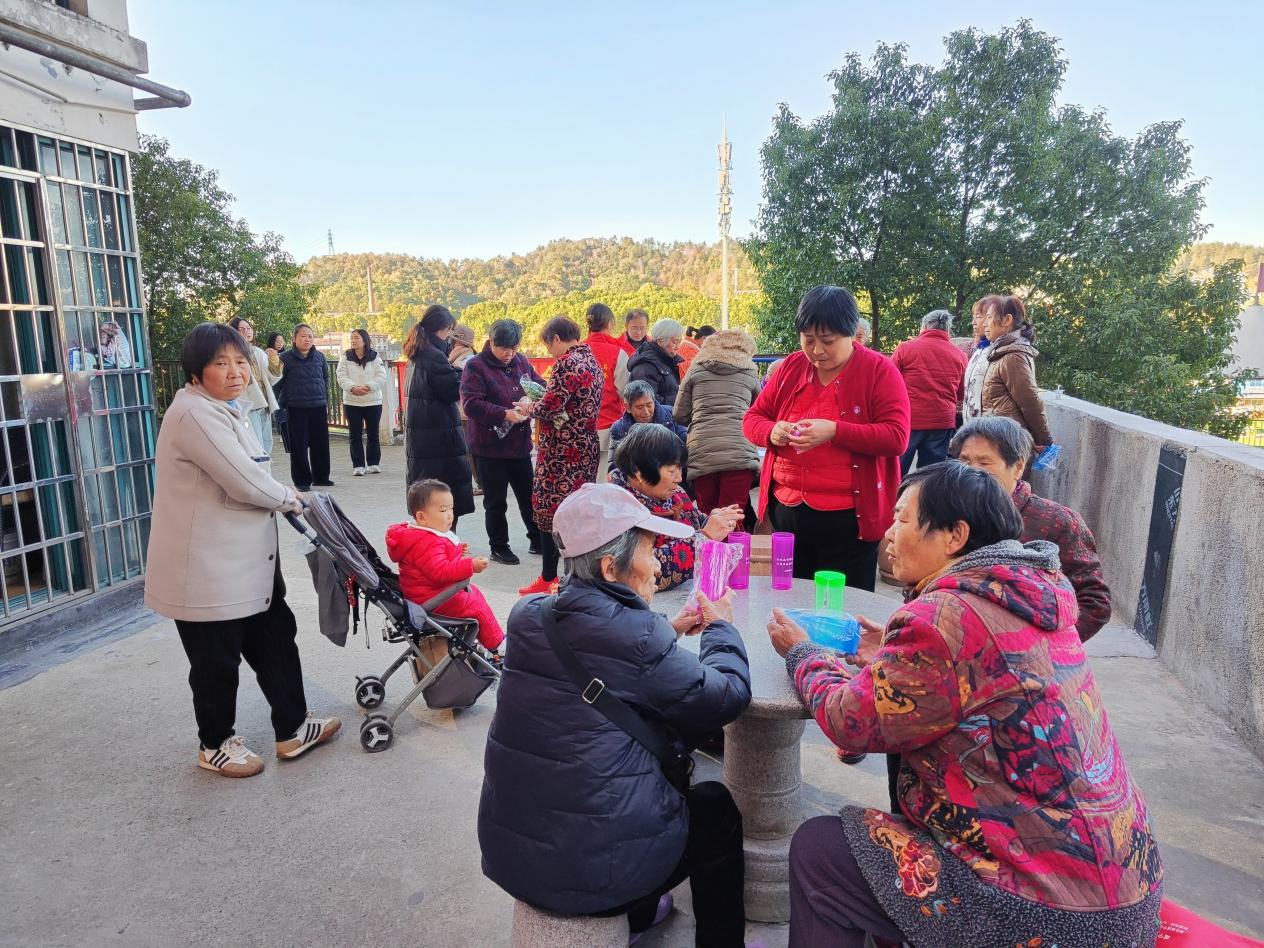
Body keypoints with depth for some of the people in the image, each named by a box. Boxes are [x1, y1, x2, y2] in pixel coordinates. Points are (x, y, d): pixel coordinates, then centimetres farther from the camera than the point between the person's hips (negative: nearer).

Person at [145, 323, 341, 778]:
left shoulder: (227, 409, 12)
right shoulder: (195, 414, -22)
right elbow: (246, 483, -26)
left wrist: (282, 499, 8)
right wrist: (290, 498, -8)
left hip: (246, 560, 10)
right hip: (206, 568, -10)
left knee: (275, 641, 16)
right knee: (217, 660, 9)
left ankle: (293, 728, 30)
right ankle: (215, 744, 30)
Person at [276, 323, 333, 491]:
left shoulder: (320, 356, 9)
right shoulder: (285, 357, -2)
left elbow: (326, 379, 16)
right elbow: (279, 382, 0)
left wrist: (326, 401, 14)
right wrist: (281, 404, -3)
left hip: (319, 407, 3)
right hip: (296, 408, -3)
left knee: (321, 443, 8)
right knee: (299, 445, 1)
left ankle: (321, 476, 22)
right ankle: (302, 480, 11)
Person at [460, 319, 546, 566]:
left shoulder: (520, 361, 7)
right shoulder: (475, 367, -12)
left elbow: (540, 386, 9)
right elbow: (471, 404, -20)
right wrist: (504, 414, -28)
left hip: (520, 443, 5)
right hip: (489, 446, -5)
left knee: (528, 496, 15)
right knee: (496, 501, 7)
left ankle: (537, 540, 30)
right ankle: (499, 547, 21)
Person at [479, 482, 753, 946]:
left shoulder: (529, 616, -3)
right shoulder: (635, 633, -22)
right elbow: (727, 696, -10)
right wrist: (720, 627, 6)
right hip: (596, 868, -6)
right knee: (714, 805, 21)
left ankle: (639, 911, 49)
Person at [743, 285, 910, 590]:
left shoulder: (879, 370, -5)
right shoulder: (791, 366, 8)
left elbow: (897, 437, -12)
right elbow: (753, 418, 12)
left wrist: (835, 432, -24)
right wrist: (771, 432, -11)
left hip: (848, 517, -4)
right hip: (786, 511, 5)